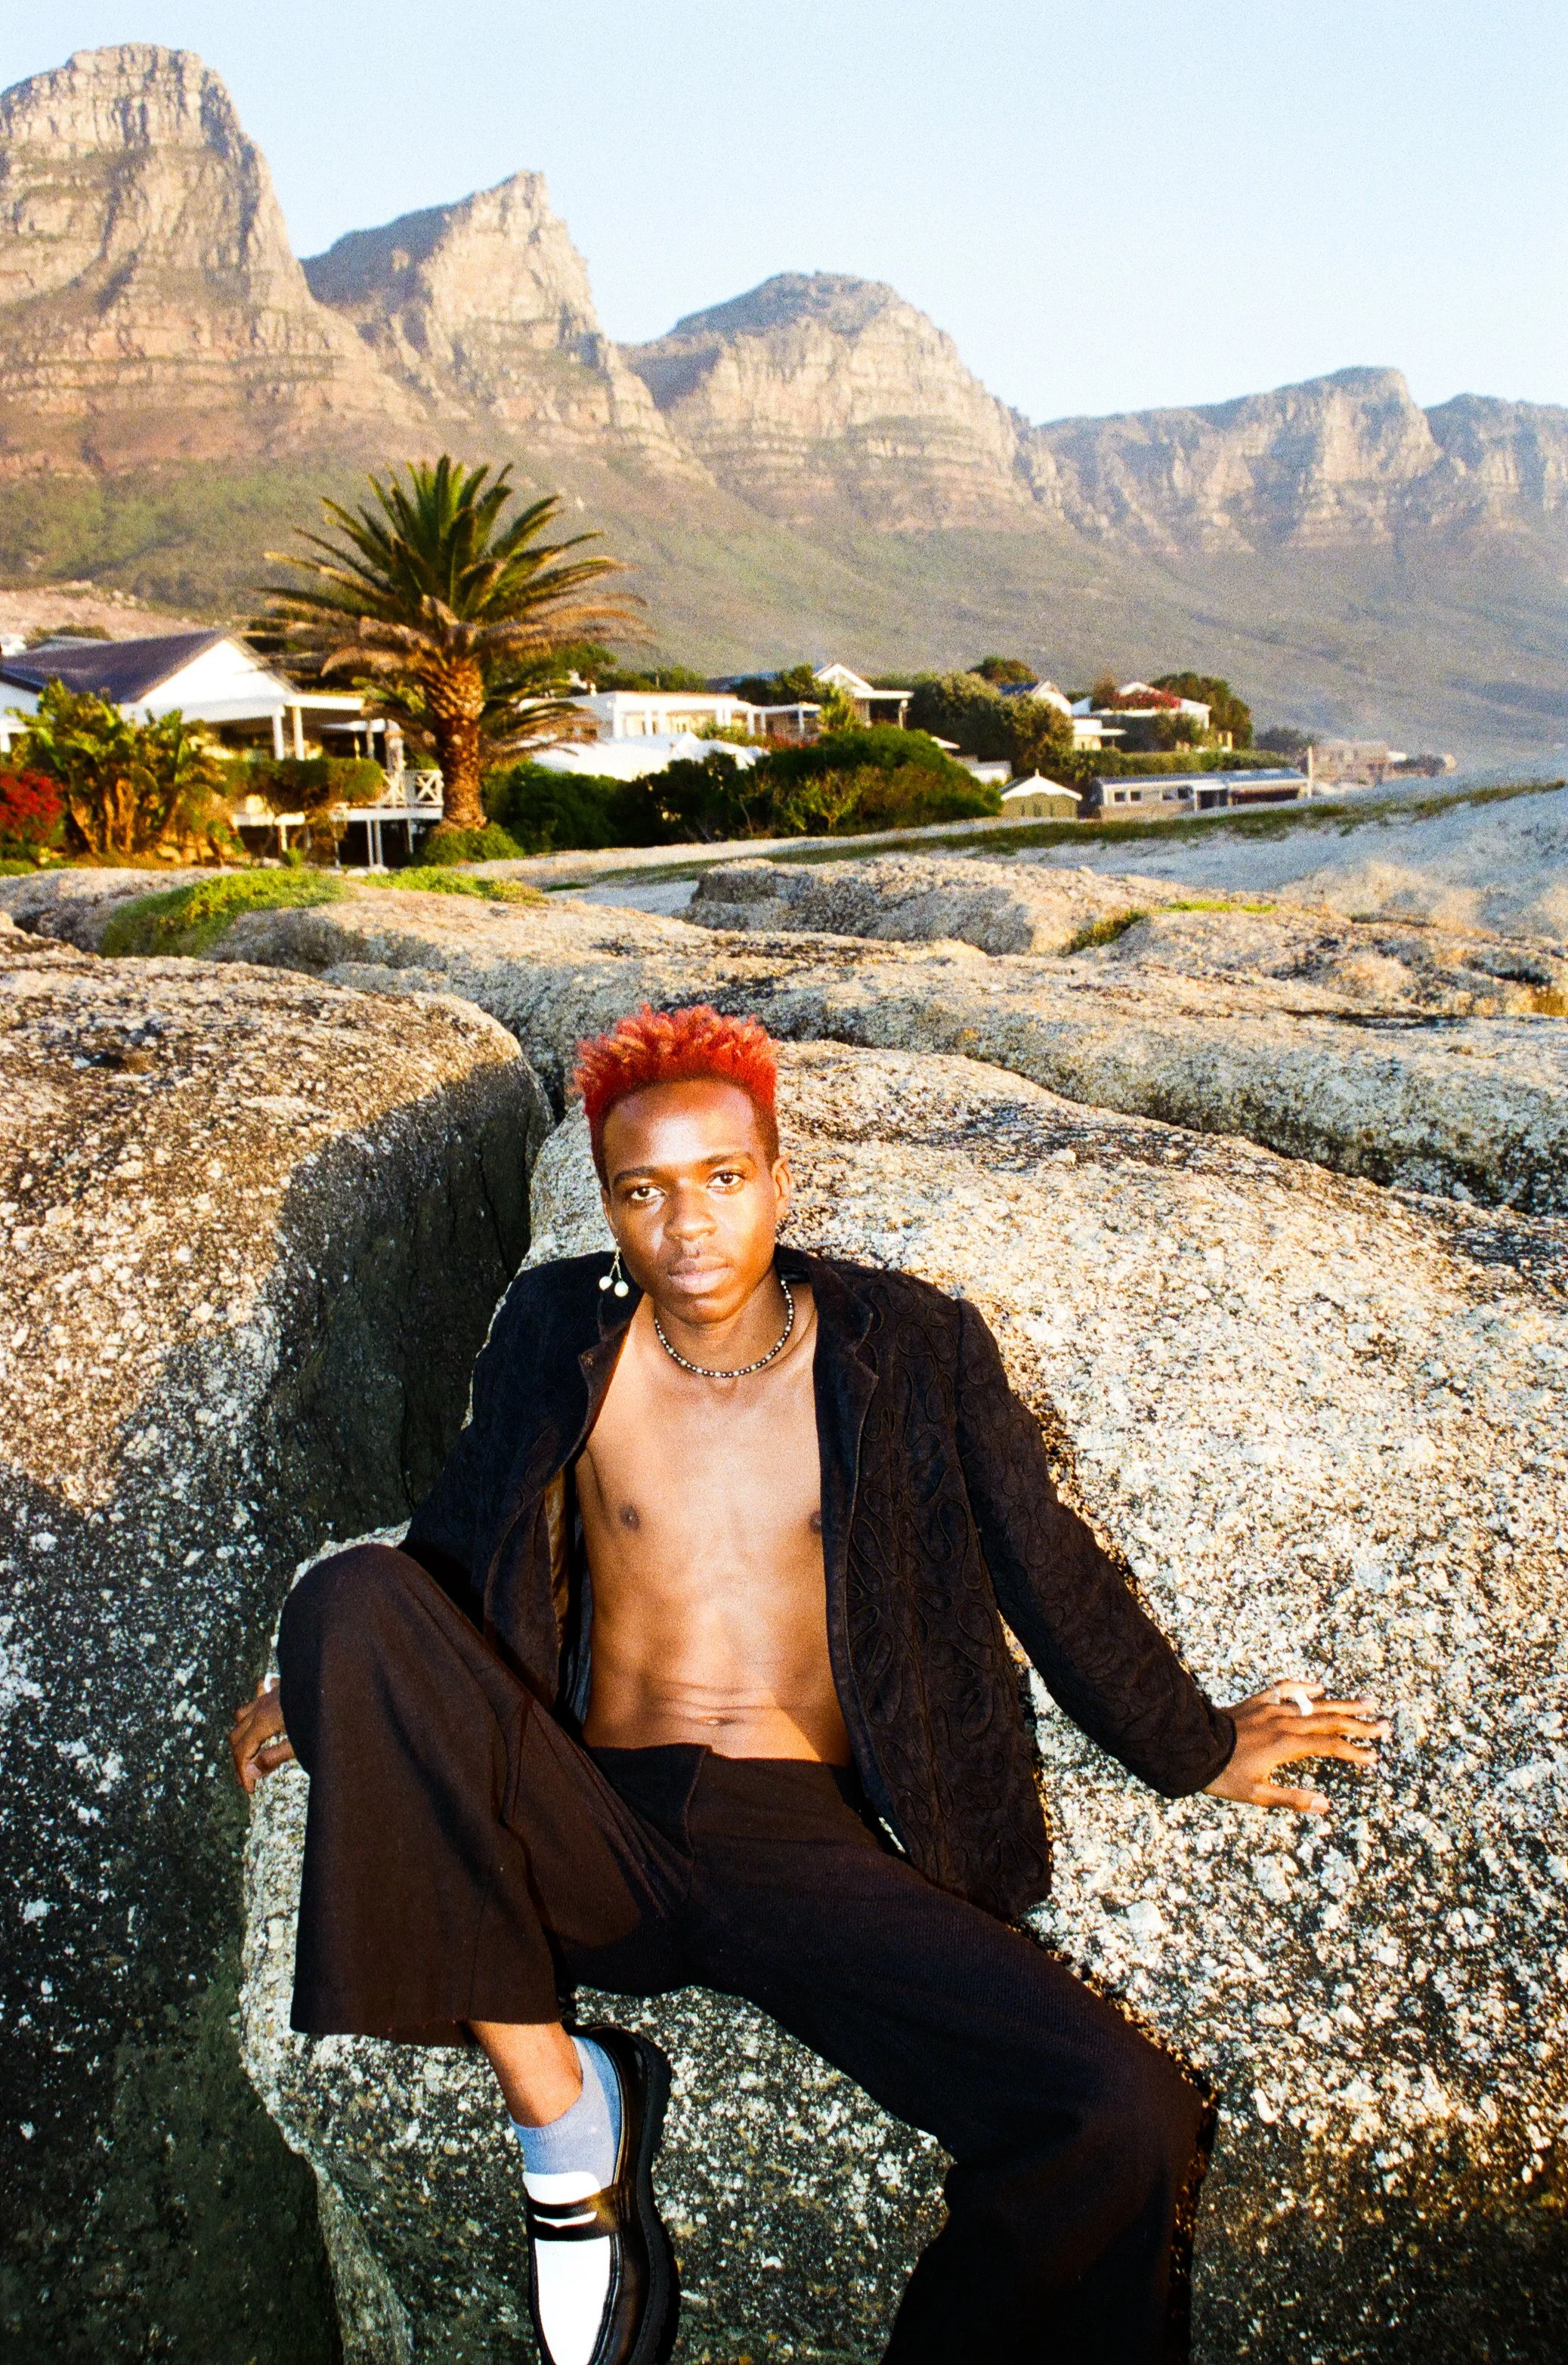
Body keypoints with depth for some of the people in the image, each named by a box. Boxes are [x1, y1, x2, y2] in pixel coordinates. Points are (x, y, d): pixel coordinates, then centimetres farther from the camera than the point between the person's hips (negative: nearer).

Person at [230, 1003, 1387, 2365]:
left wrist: (1193, 1751, 24)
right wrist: (336, 1692, 18)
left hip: (808, 1849, -1)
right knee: (354, 1595, -26)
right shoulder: (559, 1334, 8)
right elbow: (463, 1540, 23)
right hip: (594, 1841, 2)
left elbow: (1046, 1568, 16)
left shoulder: (912, 1349, 6)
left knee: (1124, 2118, -26)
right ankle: (556, 2097, -15)